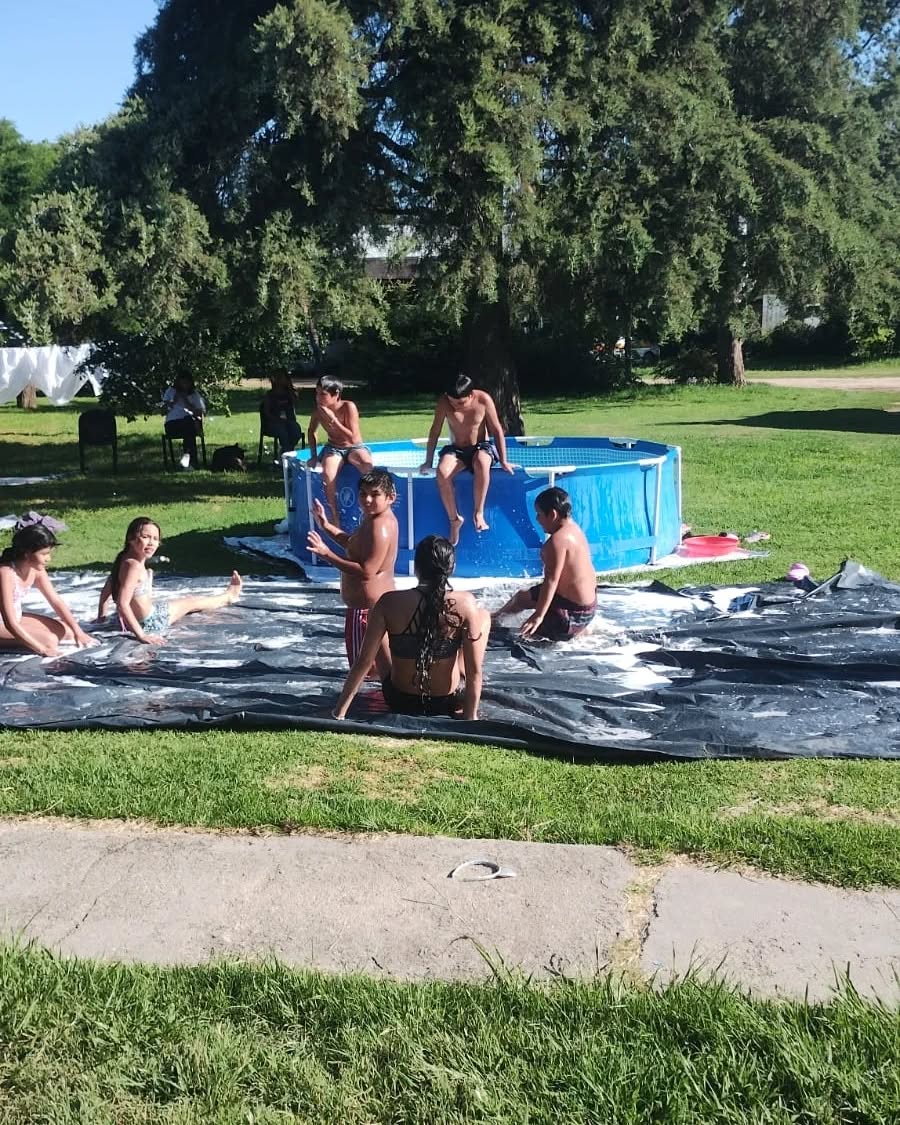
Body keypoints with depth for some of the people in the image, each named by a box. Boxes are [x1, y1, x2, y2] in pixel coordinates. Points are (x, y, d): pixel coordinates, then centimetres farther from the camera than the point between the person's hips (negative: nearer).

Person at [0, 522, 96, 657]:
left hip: (17, 617, 8)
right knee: (49, 640, -22)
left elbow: (56, 601, 1)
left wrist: (78, 632, -8)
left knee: (68, 632, 6)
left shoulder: (36, 570, -7)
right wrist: (41, 649, -33)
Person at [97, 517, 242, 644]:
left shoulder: (124, 560, 1)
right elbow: (122, 604, -34)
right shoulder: (134, 566, -29)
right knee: (192, 602, 19)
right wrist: (141, 635, -33)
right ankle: (228, 596, 44)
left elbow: (105, 591, 10)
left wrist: (101, 617, 20)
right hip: (149, 623, -7)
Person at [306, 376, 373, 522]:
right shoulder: (318, 409, -9)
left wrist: (333, 420, -29)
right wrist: (313, 455, 1)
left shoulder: (348, 407, -21)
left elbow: (353, 438, -23)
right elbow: (311, 431, 11)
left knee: (367, 465, -37)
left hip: (354, 447, -2)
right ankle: (335, 519, -19)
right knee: (327, 474, -31)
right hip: (333, 448, 2)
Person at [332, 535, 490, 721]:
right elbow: (475, 670, -18)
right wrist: (470, 716, -6)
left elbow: (363, 661, -15)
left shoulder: (390, 602, -18)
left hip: (400, 702, 1)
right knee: (483, 615, 16)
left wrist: (340, 710, -6)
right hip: (448, 704, -1)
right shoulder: (464, 603, -21)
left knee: (372, 616, 24)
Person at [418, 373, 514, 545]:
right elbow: (435, 431, -2)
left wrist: (503, 461, -7)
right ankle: (454, 519, -16)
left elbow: (496, 430, -7)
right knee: (442, 472, -33)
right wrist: (428, 461, 0)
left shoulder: (483, 400, -15)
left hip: (481, 447, -1)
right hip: (456, 450, 2)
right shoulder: (444, 402, -13)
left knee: (481, 463, -40)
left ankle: (478, 513, -26)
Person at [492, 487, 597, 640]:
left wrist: (538, 616, -28)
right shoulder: (574, 529, 6)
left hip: (573, 612, -11)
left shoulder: (558, 539, -26)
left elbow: (551, 580, -30)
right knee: (522, 596, 24)